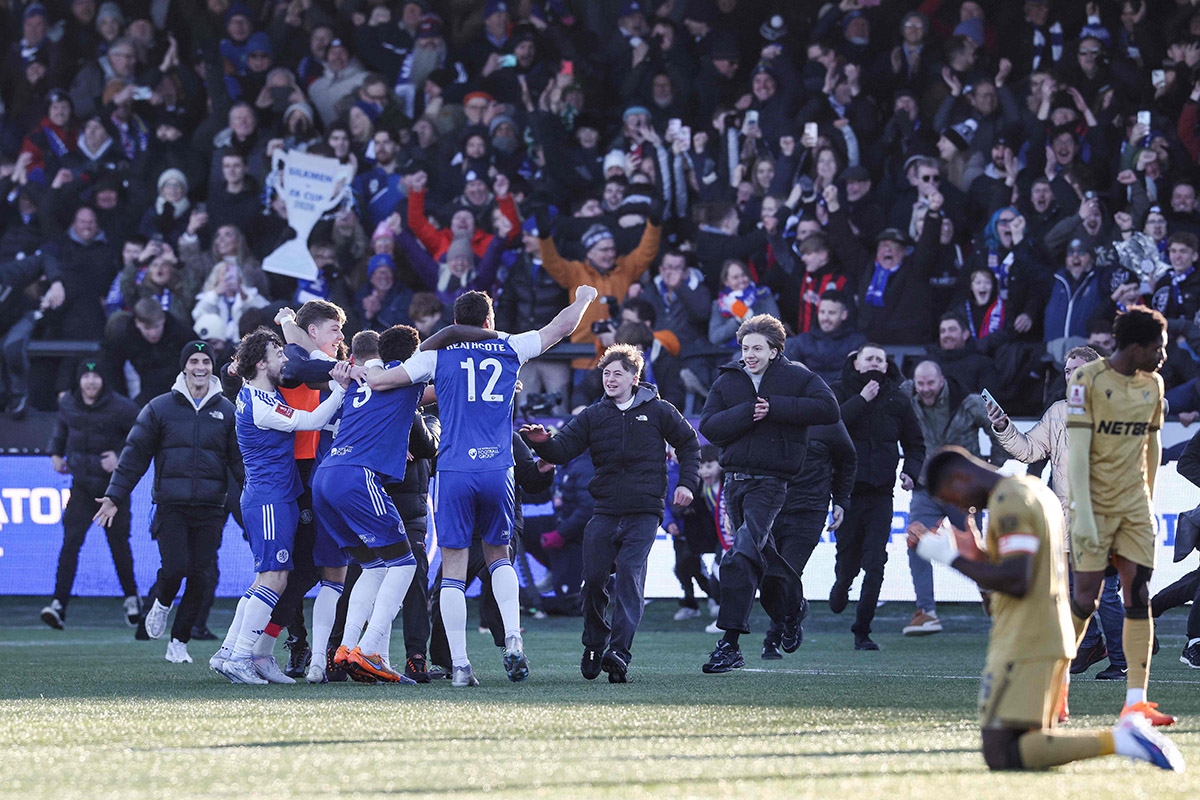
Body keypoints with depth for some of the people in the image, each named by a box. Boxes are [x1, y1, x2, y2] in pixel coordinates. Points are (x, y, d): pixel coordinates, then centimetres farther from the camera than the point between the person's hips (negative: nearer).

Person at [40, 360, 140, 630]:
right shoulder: (68, 404, 2)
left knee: (118, 543, 4)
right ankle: (59, 604, -17)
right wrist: (56, 452, 16)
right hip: (81, 484, 3)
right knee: (71, 541, -11)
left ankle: (132, 598, 26)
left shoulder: (120, 408, -12)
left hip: (113, 485, -3)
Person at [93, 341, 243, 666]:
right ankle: (161, 603, 20)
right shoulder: (160, 408, 5)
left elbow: (240, 459, 10)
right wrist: (115, 496, 3)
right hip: (171, 507, -1)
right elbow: (136, 454, 7)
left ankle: (179, 642, 12)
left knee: (199, 576, -1)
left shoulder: (226, 411, 8)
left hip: (210, 509, 1)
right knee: (175, 567, -15)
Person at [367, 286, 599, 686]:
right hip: (498, 470, 2)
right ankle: (513, 641, 1)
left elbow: (381, 380, 4)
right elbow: (562, 326, 20)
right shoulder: (510, 349, 8)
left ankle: (459, 665, -3)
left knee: (453, 570, 2)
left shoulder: (438, 354, 4)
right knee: (498, 554, 21)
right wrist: (583, 298, 39)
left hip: (454, 471, -2)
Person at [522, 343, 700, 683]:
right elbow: (562, 450, -1)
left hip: (644, 514, -3)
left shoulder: (657, 411, 4)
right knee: (593, 579, -3)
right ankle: (594, 646, 17)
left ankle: (619, 652, -25)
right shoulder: (593, 416, 8)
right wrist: (543, 442, -22)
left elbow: (689, 443, 16)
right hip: (604, 513, 3)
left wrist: (687, 483, 5)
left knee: (630, 576, -17)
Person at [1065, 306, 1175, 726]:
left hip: (1135, 506, 5)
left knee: (1138, 597, -3)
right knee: (1085, 599, -4)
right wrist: (1083, 513, -20)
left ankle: (1136, 699, -6)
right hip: (1096, 504, -5)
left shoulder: (1153, 384, 7)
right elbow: (1077, 448, -15)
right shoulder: (1087, 379, -11)